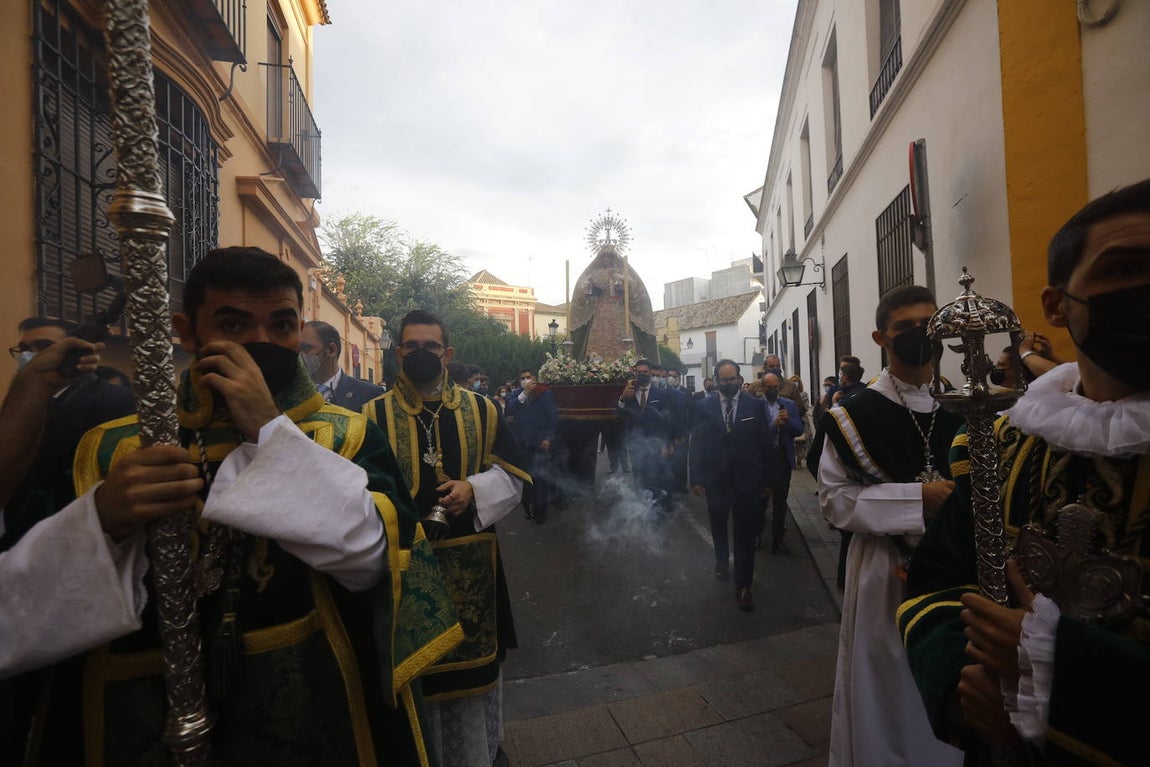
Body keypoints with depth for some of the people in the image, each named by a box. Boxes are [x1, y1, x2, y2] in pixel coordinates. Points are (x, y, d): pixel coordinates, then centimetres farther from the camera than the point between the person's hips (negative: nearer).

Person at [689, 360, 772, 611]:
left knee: (745, 532, 5)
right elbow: (697, 444, -3)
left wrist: (766, 479, -1)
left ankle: (743, 586, 18)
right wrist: (696, 478, -7)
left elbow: (765, 443, -1)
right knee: (718, 526, 20)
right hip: (715, 478, 1)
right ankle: (721, 561, 48)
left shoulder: (755, 405, -2)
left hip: (747, 478, -1)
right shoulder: (703, 407, -2)